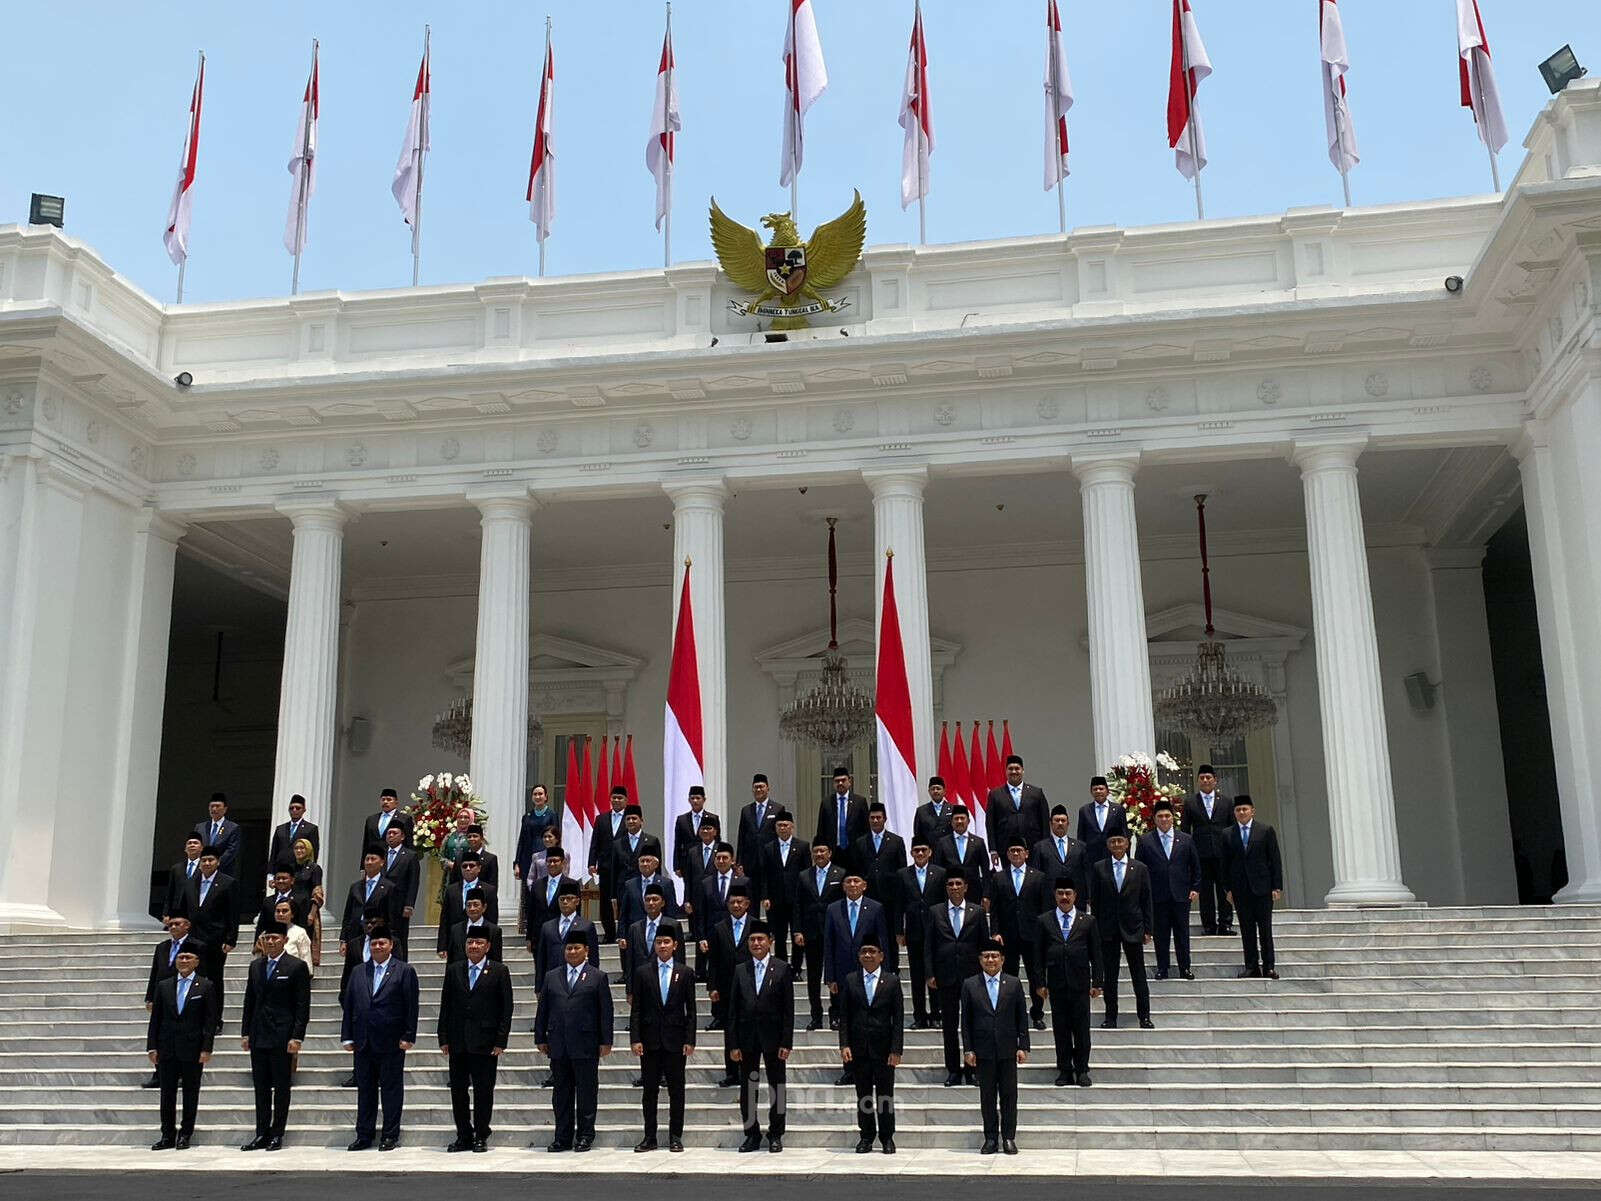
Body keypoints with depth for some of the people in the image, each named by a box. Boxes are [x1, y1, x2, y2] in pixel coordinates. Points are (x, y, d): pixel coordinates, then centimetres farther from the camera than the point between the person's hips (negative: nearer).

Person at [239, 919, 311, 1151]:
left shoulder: (297, 966, -5)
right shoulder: (255, 966, 12)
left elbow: (303, 1006, -7)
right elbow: (249, 1001, 16)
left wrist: (297, 1037, -13)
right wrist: (245, 1032, 9)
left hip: (282, 1036, -5)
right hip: (258, 1036, 5)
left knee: (281, 1087, 1)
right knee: (261, 1087, 9)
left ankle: (277, 1135, 7)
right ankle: (262, 1134, 15)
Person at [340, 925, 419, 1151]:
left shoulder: (404, 971, -1)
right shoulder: (358, 972, 12)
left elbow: (411, 1007, -4)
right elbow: (349, 1005, 12)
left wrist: (408, 1037, -9)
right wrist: (347, 1037, 6)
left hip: (391, 1042, -4)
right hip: (363, 1043, 4)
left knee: (391, 1089, 2)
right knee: (365, 1089, 10)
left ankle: (391, 1136, 10)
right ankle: (364, 1135, 18)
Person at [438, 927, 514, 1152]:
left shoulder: (499, 971, 0)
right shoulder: (453, 970, 10)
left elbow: (506, 1008, -2)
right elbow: (445, 1005, 10)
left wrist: (500, 1041, -8)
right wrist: (444, 1039, 3)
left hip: (485, 1042, -3)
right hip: (458, 1043, 3)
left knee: (484, 1092, 2)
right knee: (458, 1091, 7)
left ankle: (481, 1137, 12)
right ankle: (464, 1137, 18)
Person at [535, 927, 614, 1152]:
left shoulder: (598, 977, 3)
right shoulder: (551, 976, 13)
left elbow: (605, 1012, 0)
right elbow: (543, 1010, 13)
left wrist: (605, 1041, -5)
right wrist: (541, 1038, 8)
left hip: (586, 1045, -3)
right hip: (558, 1045, 3)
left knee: (586, 1092, 2)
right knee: (561, 1093, 8)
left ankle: (585, 1136, 11)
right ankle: (563, 1137, 14)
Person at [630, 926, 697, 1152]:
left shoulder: (685, 973, 5)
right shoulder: (642, 972, 5)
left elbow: (691, 1010, 4)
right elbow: (636, 1009, 3)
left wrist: (690, 1040, -3)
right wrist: (635, 1039, -5)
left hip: (675, 1040, 0)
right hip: (650, 1040, 0)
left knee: (676, 1090, 3)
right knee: (649, 1089, 4)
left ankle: (675, 1137, 11)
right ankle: (650, 1137, 11)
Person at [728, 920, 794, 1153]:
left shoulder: (782, 969, -1)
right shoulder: (740, 970, 7)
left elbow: (788, 1009, -3)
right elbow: (733, 1009, 6)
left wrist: (786, 1042, -9)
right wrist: (734, 1044, 0)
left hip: (773, 1037, -2)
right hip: (747, 1038, 2)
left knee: (776, 1087, 4)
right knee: (747, 1088, 6)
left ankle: (775, 1136, 14)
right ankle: (752, 1135, 17)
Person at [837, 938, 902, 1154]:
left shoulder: (892, 981, 2)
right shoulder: (850, 981, 6)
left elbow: (898, 1018, -1)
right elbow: (844, 1016, 6)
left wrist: (896, 1050, -7)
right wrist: (844, 1045, -4)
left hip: (883, 1047, -1)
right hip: (858, 1048, 1)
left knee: (885, 1095, 3)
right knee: (863, 1095, 7)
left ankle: (887, 1137, 14)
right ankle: (866, 1136, 17)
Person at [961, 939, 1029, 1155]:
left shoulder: (1014, 983, 5)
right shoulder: (970, 985, 4)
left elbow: (1022, 1017, 5)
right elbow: (966, 1020, 4)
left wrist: (1023, 1047, -1)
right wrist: (968, 1049, -2)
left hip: (1008, 1049, 0)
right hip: (983, 1050, 0)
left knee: (1009, 1094, 2)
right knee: (987, 1095, 5)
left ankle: (1009, 1137, 10)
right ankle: (990, 1138, 12)